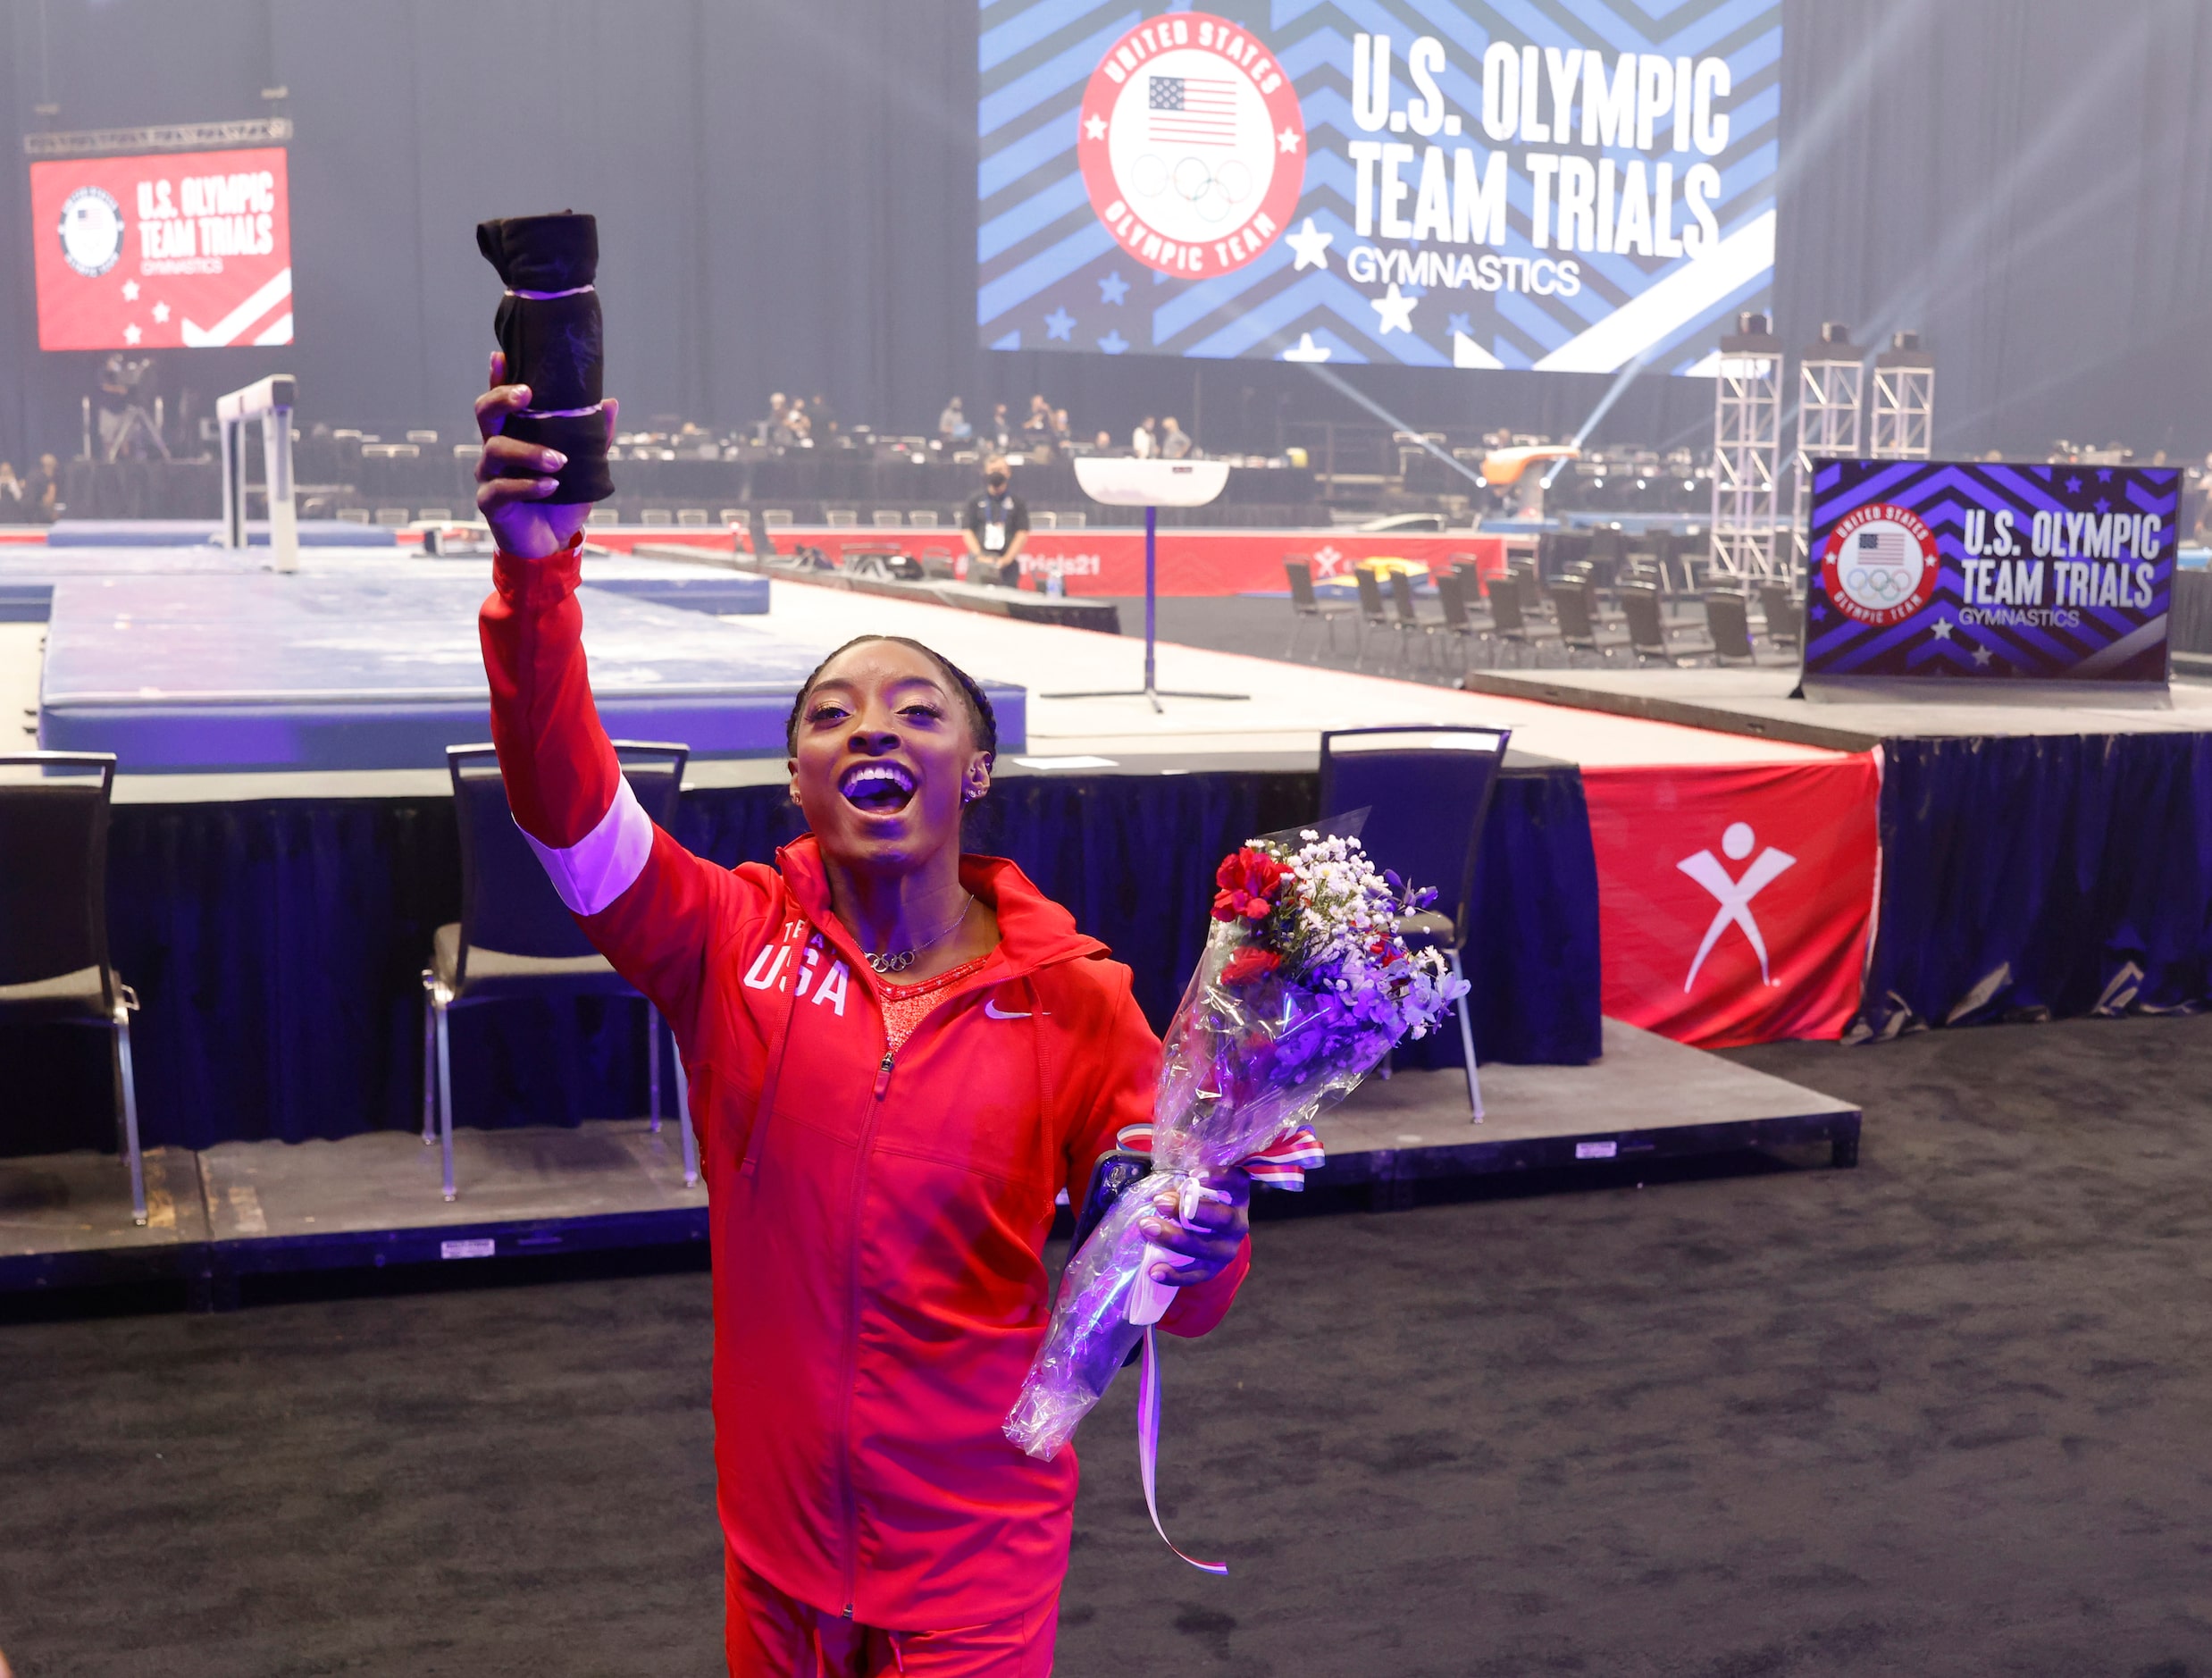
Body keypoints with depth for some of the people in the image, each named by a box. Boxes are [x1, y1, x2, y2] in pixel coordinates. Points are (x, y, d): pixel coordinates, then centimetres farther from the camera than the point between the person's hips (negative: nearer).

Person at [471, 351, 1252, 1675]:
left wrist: (1197, 1250, -31)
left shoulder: (1073, 999, -10)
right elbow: (562, 791, -24)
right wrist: (538, 568, -38)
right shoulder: (736, 943, -9)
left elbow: (1179, 1300, -8)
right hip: (779, 1560, 2)